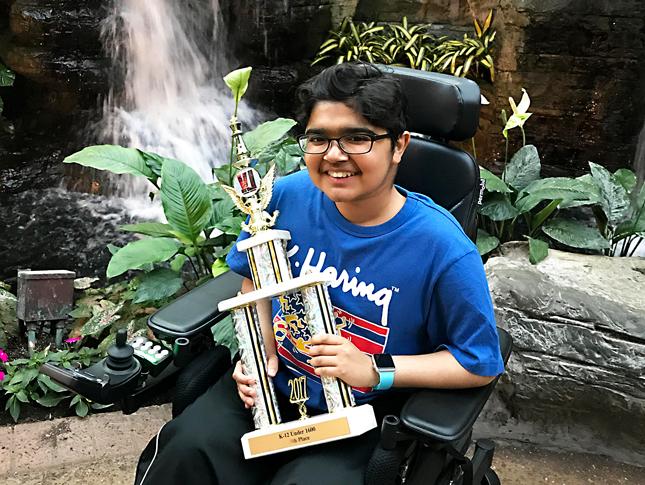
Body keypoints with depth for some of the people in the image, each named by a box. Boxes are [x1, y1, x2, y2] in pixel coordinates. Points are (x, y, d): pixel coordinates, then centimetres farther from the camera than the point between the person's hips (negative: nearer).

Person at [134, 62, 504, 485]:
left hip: (359, 413, -2)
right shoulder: (287, 196, -11)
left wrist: (376, 370, -21)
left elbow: (479, 363, -11)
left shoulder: (442, 248, -22)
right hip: (271, 383, 3)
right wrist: (260, 350, -6)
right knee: (191, 447, -19)